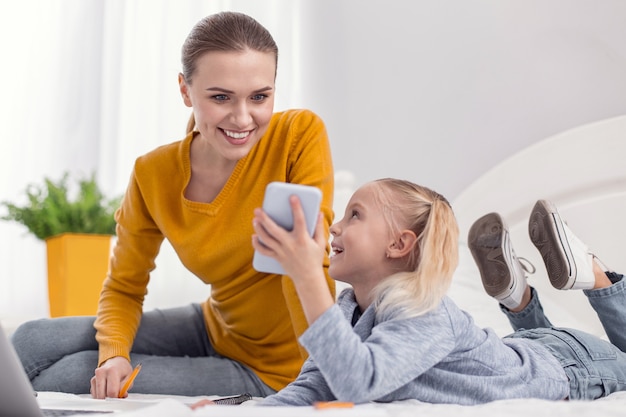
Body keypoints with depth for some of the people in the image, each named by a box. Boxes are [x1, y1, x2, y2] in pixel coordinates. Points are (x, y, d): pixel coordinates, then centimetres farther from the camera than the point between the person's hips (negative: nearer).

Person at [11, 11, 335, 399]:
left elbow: (312, 266, -19)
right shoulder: (153, 174, -9)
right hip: (212, 328, 4)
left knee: (68, 377, -11)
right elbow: (124, 288, 1)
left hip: (273, 368, -4)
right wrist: (114, 352, -17)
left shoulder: (302, 134, -21)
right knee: (31, 343, -4)